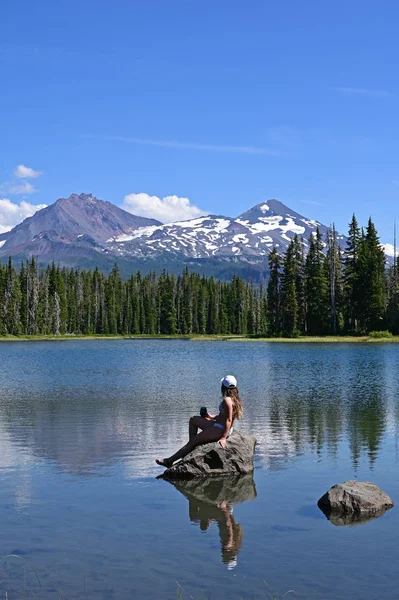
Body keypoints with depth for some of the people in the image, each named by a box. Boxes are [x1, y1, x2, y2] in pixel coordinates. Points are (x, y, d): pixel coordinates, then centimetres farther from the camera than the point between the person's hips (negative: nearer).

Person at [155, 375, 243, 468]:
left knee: (192, 441, -5)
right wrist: (212, 417, 21)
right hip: (218, 425, 10)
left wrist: (223, 438, -31)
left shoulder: (227, 400, -21)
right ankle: (192, 447, 15)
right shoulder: (234, 399, 8)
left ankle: (170, 461, 0)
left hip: (219, 430, -10)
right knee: (193, 420, 20)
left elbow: (229, 420, -27)